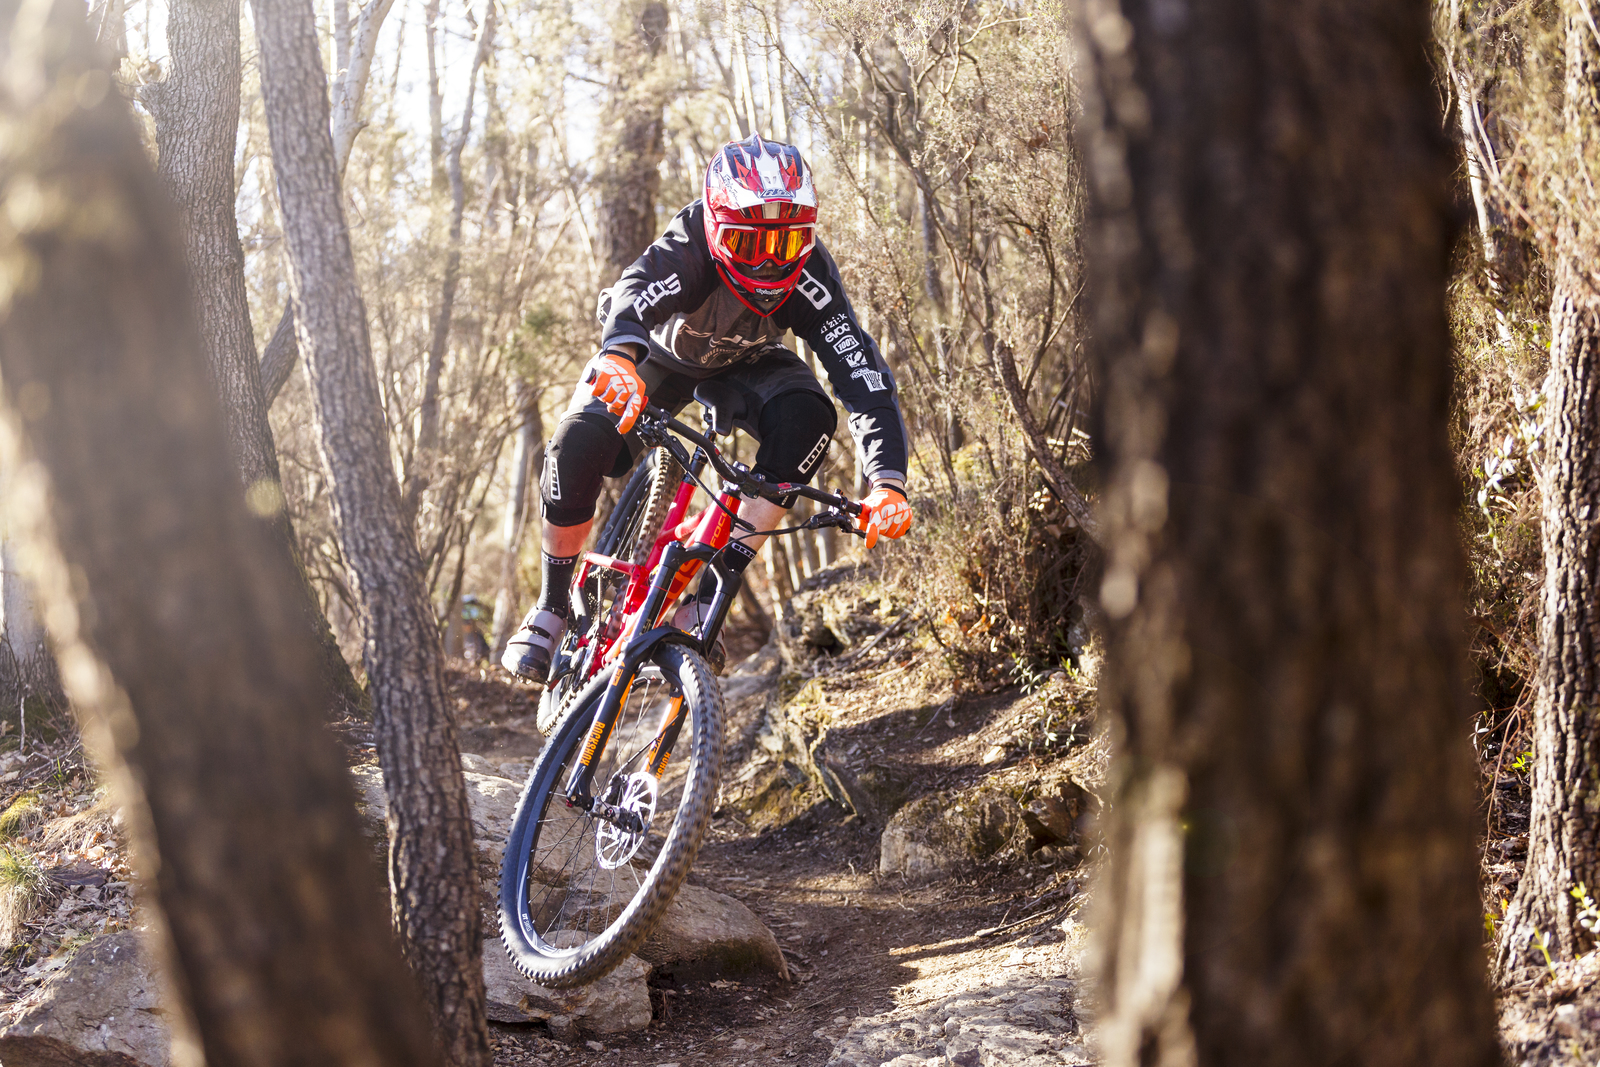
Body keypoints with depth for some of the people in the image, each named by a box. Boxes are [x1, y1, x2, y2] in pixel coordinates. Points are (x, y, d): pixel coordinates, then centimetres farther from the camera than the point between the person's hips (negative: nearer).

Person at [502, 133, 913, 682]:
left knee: (805, 418, -31)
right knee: (581, 442, -27)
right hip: (661, 353, -1)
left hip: (747, 363, 2)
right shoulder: (687, 250, -39)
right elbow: (634, 294, -59)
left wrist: (888, 482, -53)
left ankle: (705, 600, -24)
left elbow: (863, 373, -39)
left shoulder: (810, 277, -34)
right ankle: (552, 607, -3)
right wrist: (619, 359, -84)